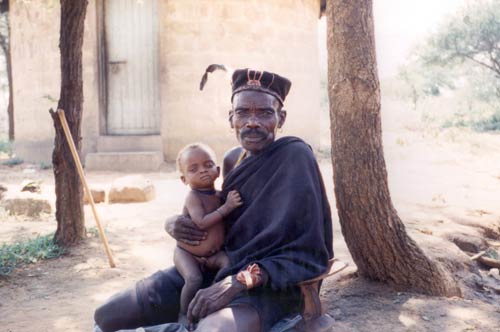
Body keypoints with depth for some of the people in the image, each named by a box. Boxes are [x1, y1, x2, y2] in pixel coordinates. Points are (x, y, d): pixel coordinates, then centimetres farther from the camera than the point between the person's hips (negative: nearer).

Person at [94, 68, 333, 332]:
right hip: (217, 269, 7)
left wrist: (239, 282, -28)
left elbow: (305, 250, -18)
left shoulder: (295, 157, -12)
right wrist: (174, 223, -3)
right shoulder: (232, 160, 9)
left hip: (269, 285, -7)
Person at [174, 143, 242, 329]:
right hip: (186, 253, -5)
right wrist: (227, 207, -31)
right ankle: (184, 314, -2)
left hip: (213, 254, 5)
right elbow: (202, 223, -32)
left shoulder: (220, 195, 2)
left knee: (229, 263, -21)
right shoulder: (193, 197, -18)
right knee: (194, 279, -26)